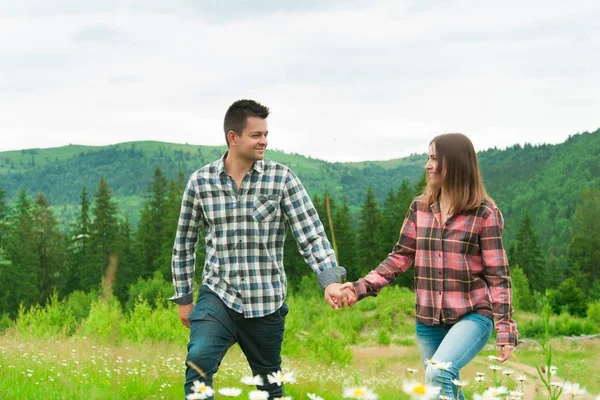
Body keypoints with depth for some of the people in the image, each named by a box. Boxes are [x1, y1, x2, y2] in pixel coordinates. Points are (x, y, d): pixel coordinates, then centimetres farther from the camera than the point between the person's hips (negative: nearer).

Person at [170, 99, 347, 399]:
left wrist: (330, 281, -23)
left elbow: (311, 234, -8)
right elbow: (184, 243, 10)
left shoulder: (282, 179, -3)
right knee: (198, 360, -25)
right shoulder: (201, 182, 1)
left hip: (267, 304, 1)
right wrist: (183, 298, 13)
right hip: (218, 296, 0)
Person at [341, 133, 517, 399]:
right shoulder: (420, 207, 6)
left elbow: (498, 275, -8)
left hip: (473, 316, -5)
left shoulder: (484, 213, -8)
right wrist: (361, 287, -4)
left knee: (438, 374, -29)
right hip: (428, 320, 6)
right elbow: (401, 257, 8)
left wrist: (505, 330, -12)